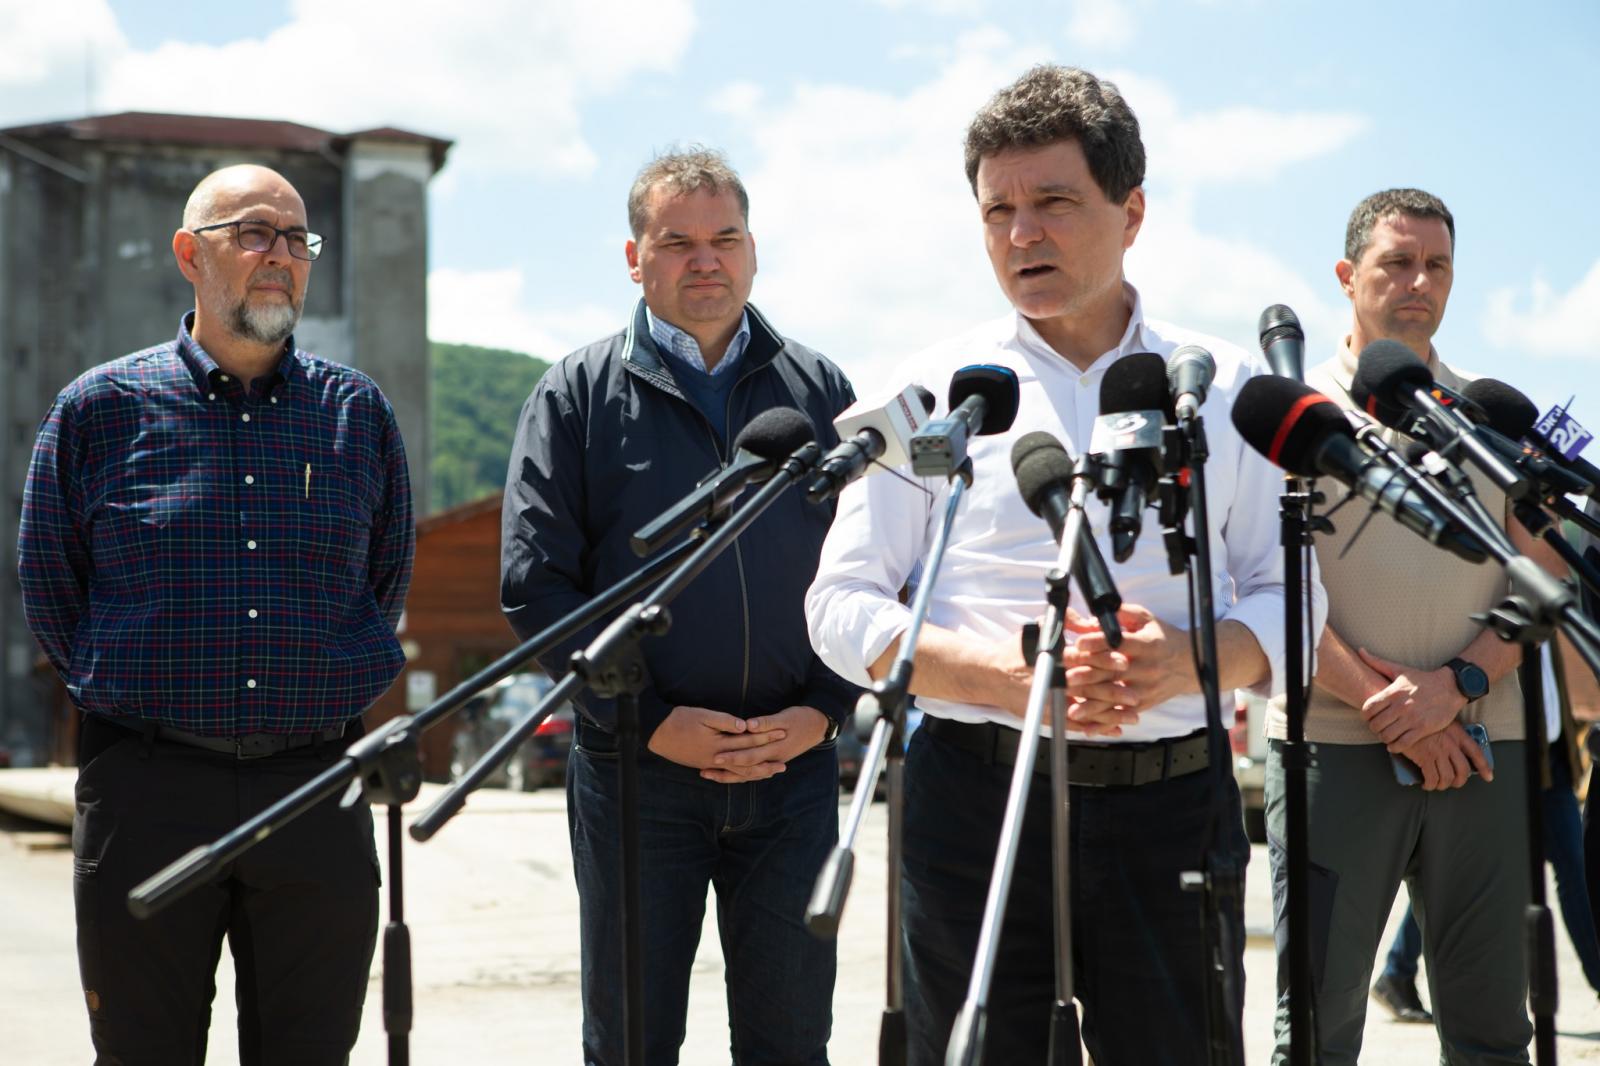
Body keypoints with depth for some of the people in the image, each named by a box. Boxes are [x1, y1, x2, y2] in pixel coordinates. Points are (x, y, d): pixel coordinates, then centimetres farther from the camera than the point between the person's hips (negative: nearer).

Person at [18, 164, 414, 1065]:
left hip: (317, 792, 2)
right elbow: (48, 585, 10)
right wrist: (140, 694, 8)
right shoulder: (101, 408, 3)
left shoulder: (359, 412, 8)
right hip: (146, 790, -1)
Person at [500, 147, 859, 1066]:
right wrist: (651, 720, -11)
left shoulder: (819, 389, 10)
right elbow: (536, 584, -3)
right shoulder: (579, 395, 3)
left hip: (795, 762, 2)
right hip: (635, 767, -2)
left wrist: (825, 708, -6)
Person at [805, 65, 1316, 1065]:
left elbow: (1289, 598, 8)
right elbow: (843, 608, 2)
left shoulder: (1229, 386, 9)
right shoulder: (933, 389, 6)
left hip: (1173, 797, 1)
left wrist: (1182, 662, -15)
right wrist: (1009, 675, -15)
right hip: (978, 794, -1)